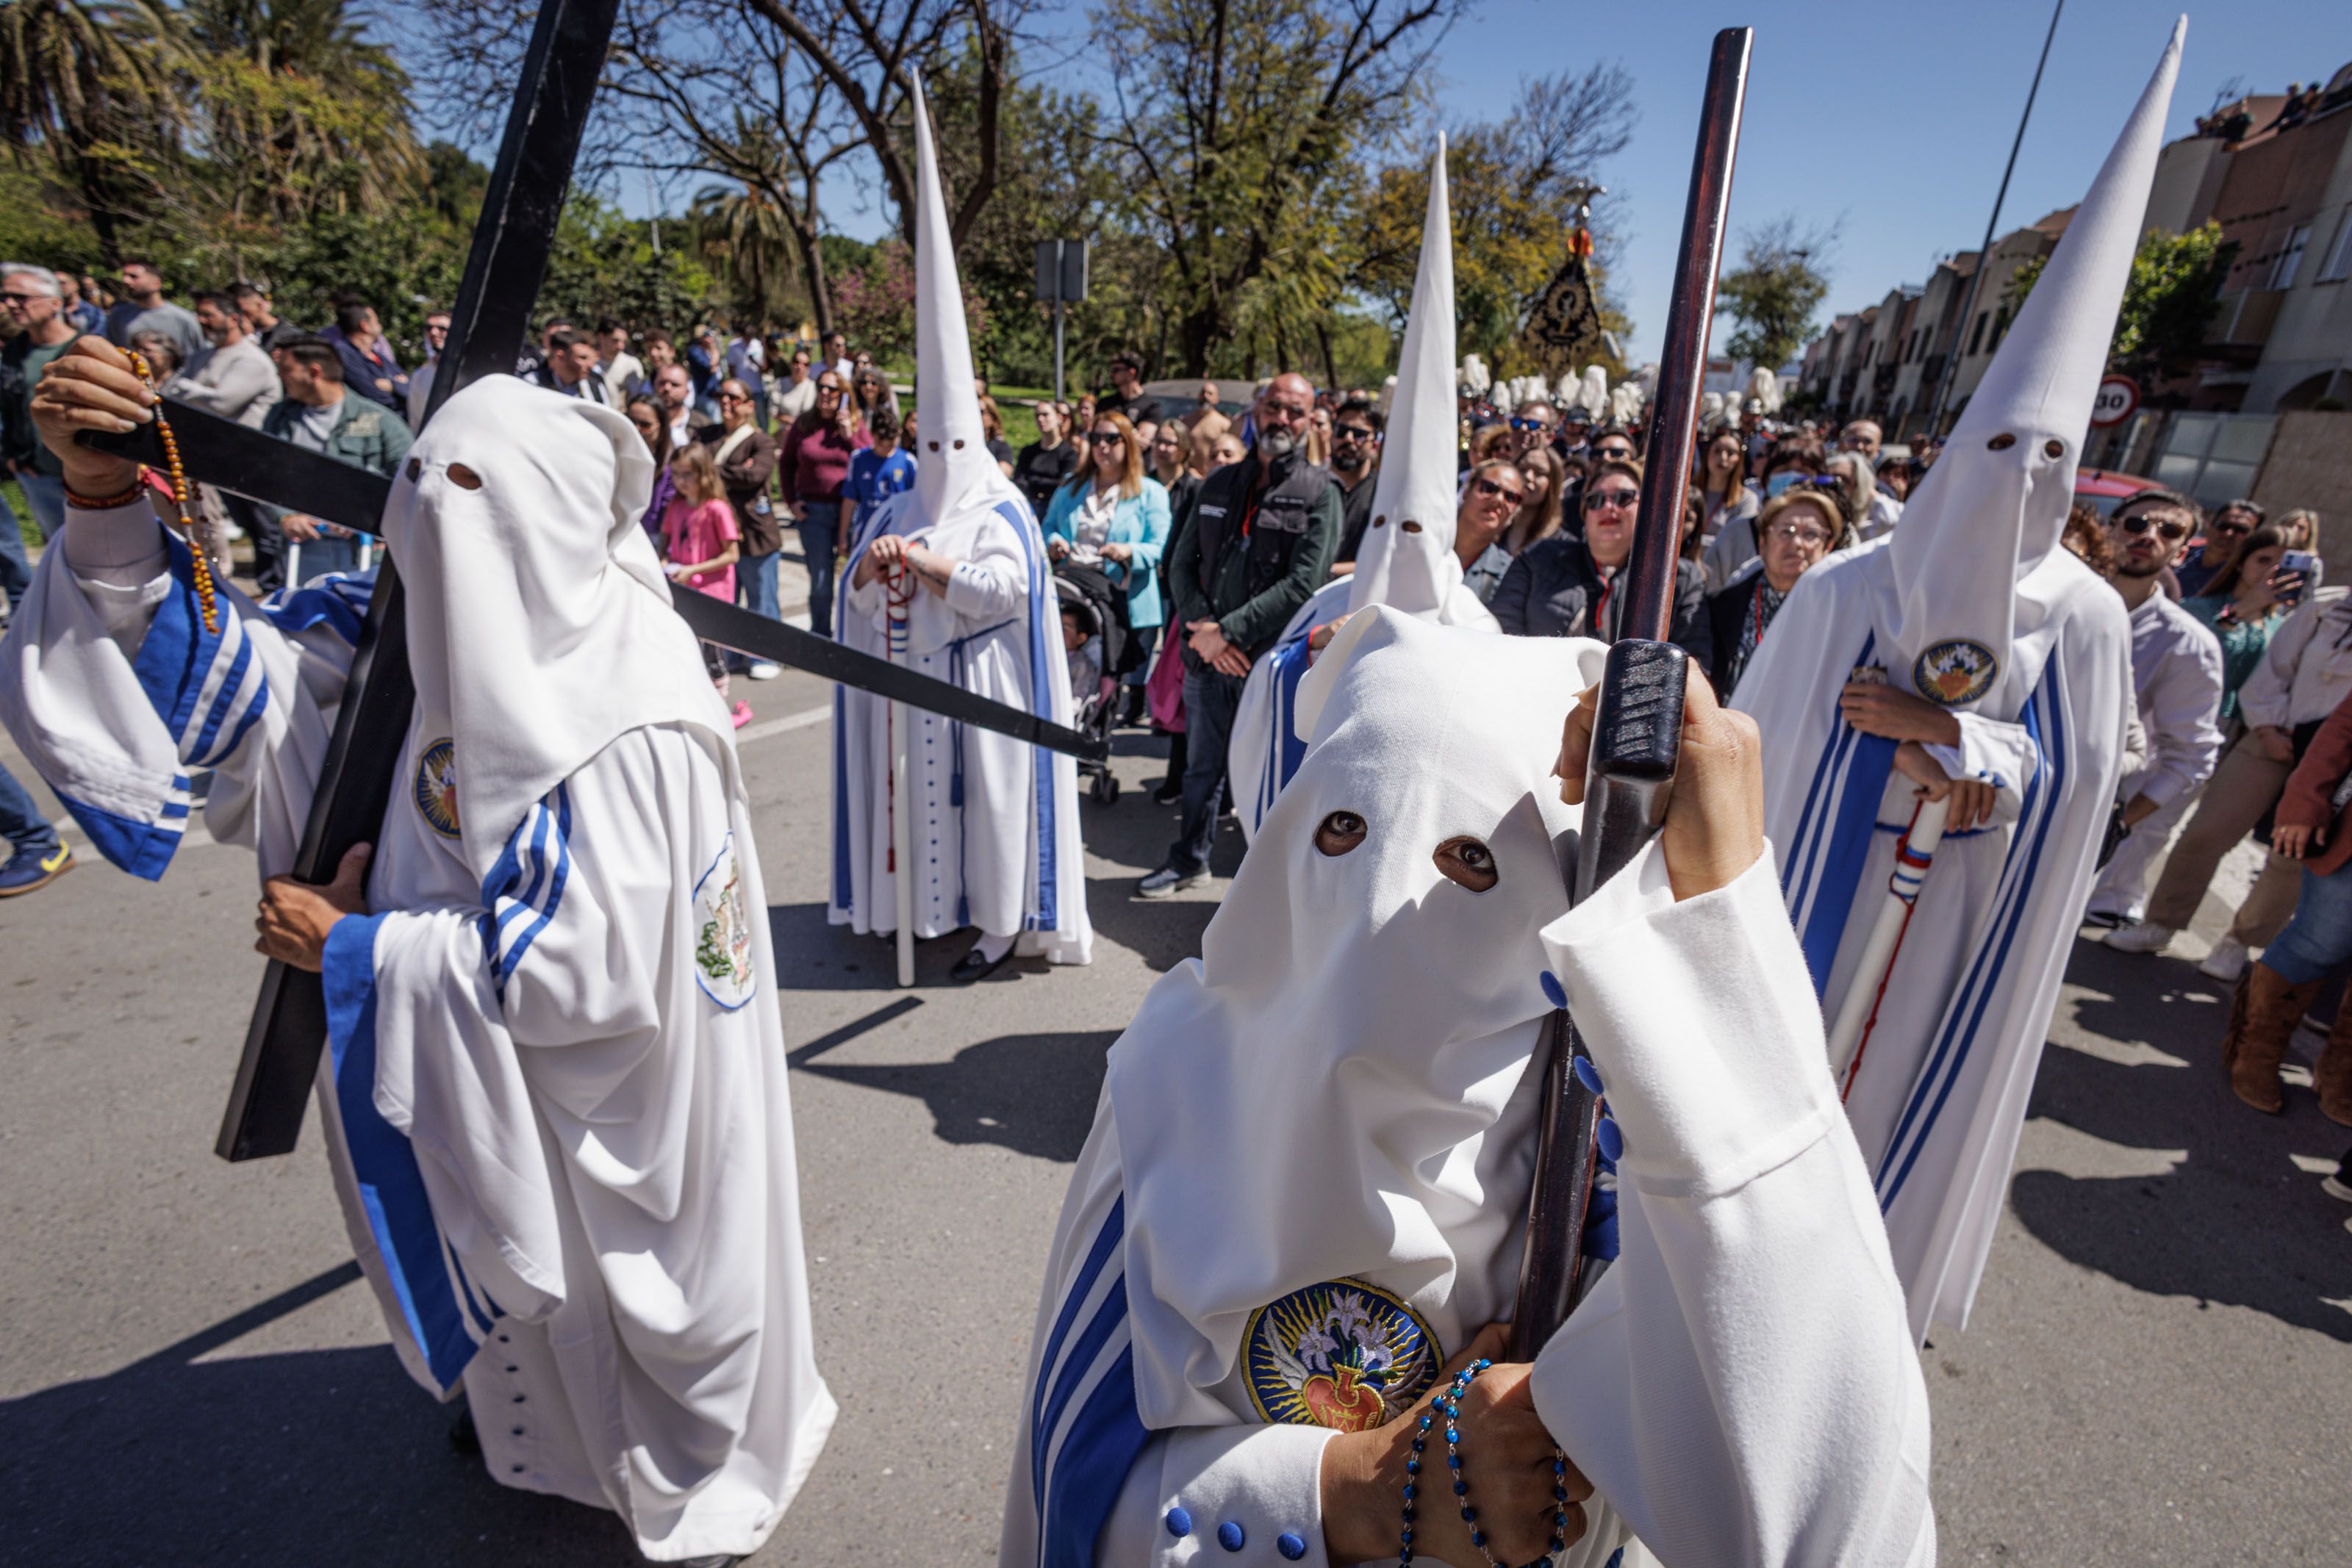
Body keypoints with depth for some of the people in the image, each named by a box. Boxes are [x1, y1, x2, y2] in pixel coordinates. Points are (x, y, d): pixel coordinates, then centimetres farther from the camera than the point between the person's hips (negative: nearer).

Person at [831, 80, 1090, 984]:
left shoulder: (1001, 508, -3)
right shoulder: (899, 509, 13)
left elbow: (1006, 586, -17)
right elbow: (857, 597, 10)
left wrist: (927, 563, -17)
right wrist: (869, 568, -12)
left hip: (983, 679, -5)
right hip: (917, 679, 6)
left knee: (987, 791, -3)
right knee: (921, 787, 9)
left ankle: (1002, 919, 5)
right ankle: (925, 899, 22)